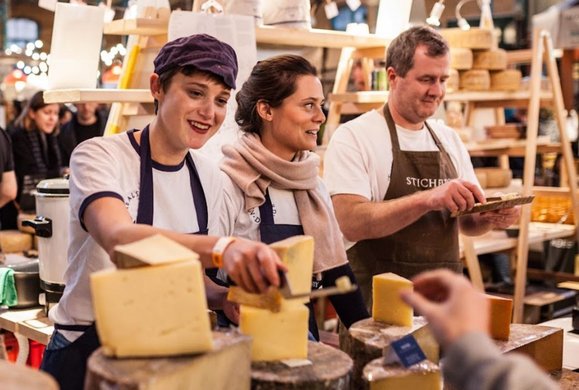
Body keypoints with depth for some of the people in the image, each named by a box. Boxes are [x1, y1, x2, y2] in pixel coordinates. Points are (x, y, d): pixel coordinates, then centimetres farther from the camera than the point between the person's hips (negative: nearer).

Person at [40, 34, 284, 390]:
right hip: (87, 353, -4)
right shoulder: (99, 157, -14)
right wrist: (222, 248, -49)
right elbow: (119, 238, -34)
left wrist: (228, 297, -13)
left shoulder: (209, 176, 2)